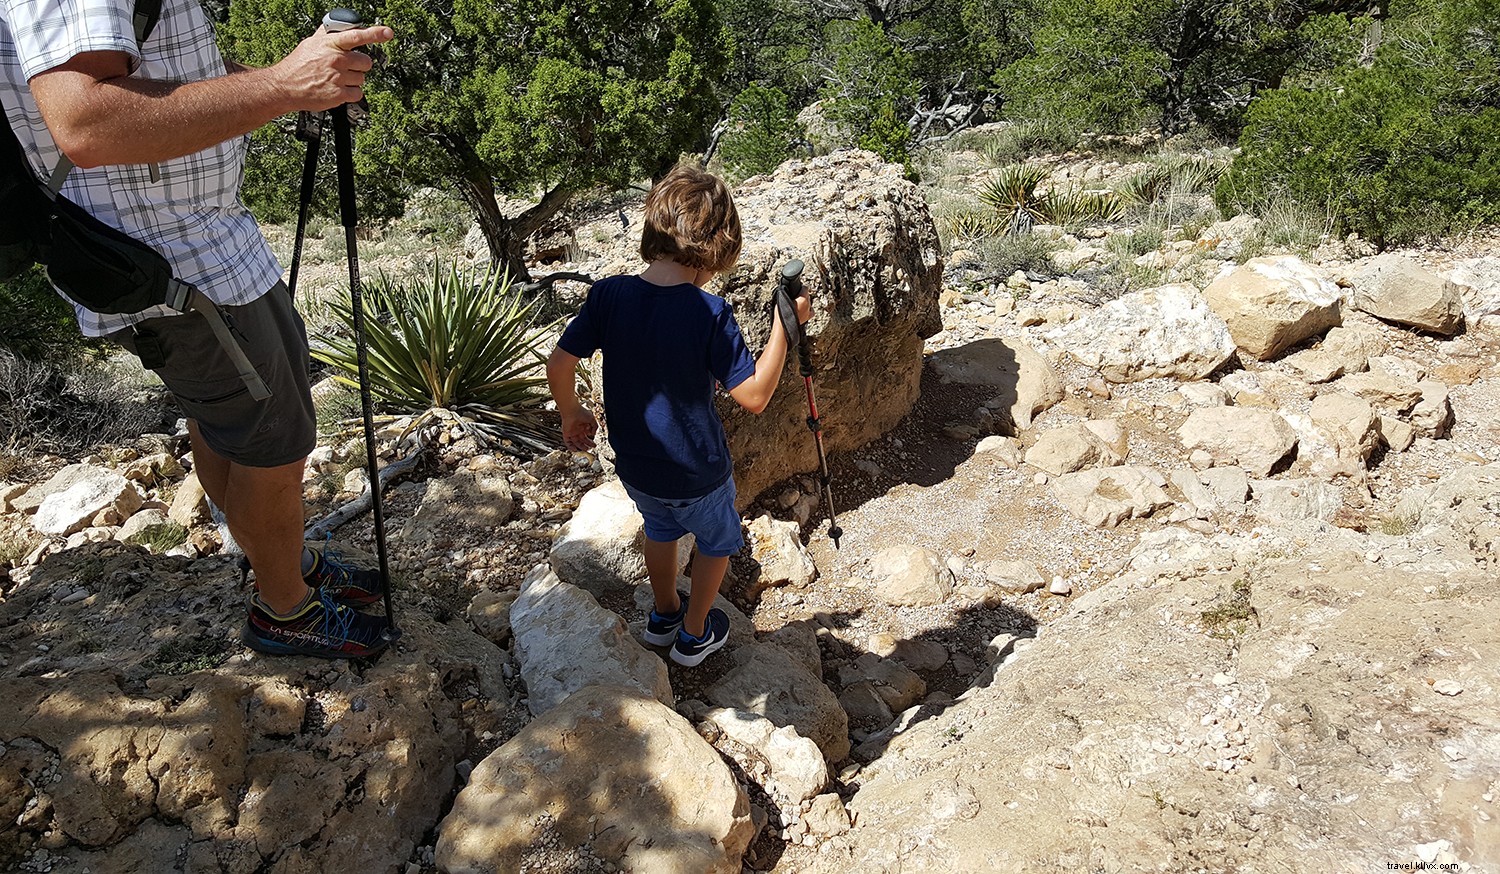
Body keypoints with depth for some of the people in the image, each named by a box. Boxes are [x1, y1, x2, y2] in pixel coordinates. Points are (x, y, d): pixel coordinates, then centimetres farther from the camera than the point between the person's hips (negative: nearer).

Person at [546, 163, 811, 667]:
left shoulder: (608, 295, -13)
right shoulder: (709, 313, -26)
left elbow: (558, 366, -7)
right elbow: (754, 396, -22)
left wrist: (571, 413, 12)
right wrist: (784, 325, -16)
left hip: (634, 466, 4)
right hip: (697, 473, -4)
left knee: (661, 528, 35)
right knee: (718, 541, 27)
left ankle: (664, 614, 55)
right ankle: (694, 634, 43)